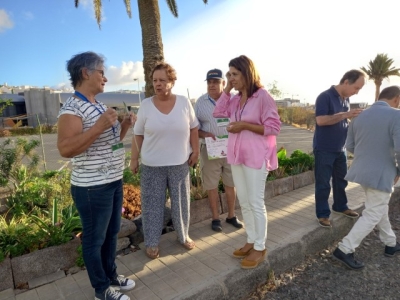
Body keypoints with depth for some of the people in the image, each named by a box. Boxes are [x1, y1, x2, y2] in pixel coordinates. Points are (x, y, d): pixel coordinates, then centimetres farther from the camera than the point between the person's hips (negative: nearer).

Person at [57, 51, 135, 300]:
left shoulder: (100, 105, 11)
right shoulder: (72, 108, -16)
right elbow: (65, 149, -26)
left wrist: (124, 125, 2)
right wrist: (100, 126, -30)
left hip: (114, 182, 9)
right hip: (92, 188, -9)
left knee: (112, 233, 21)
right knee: (95, 239, 9)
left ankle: (112, 275, 41)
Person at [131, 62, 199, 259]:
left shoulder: (184, 102, -3)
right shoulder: (146, 105, -4)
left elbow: (193, 128, 6)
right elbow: (138, 135, 1)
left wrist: (195, 151, 2)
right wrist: (134, 159, 0)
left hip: (179, 163, 1)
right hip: (152, 164, -1)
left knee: (181, 202, 13)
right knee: (152, 204, 8)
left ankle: (184, 236, 35)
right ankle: (152, 243, 25)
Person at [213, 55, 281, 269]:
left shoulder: (262, 96, -11)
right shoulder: (235, 99, 10)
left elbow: (274, 128, -13)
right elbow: (218, 113, 8)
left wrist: (245, 125, -18)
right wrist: (227, 89, 4)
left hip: (256, 157, -7)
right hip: (236, 156, 7)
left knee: (255, 202, 2)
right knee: (244, 202, 14)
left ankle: (260, 248, 18)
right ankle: (251, 241, 30)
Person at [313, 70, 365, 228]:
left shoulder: (346, 99, 9)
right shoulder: (325, 97, -15)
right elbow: (321, 120, -25)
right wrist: (345, 115, -25)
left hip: (340, 149, 8)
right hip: (324, 149, -8)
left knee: (341, 180, 19)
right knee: (323, 183, 2)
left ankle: (340, 206, 37)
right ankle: (323, 214, 14)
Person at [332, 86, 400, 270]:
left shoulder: (360, 117, 4)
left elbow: (350, 146, 8)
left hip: (362, 170, 7)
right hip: (381, 174, -7)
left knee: (380, 208, 24)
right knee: (373, 215, 3)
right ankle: (344, 250, 3)